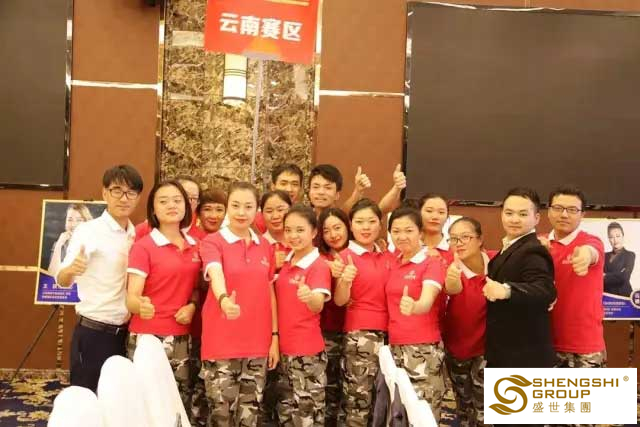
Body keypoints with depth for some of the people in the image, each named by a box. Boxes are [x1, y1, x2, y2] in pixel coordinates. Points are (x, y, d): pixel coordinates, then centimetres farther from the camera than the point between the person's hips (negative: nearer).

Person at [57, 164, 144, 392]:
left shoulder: (137, 235, 7)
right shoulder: (87, 230, -10)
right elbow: (62, 280, -19)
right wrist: (71, 270, -40)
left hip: (125, 333, 6)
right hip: (92, 333, -6)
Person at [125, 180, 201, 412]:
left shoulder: (195, 246, 7)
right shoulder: (143, 246, -7)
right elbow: (131, 298, -13)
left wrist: (192, 305, -3)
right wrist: (141, 305, -36)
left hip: (181, 339, 4)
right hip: (148, 339, -4)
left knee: (180, 404, 8)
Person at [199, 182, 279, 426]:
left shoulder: (265, 246, 8)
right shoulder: (212, 242, -6)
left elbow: (270, 292, 11)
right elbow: (216, 275, -26)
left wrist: (274, 336, 7)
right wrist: (224, 299, -47)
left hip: (257, 343, 4)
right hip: (222, 342, -4)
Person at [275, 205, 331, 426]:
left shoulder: (319, 266, -14)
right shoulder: (286, 262, 7)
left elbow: (318, 306, -29)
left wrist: (309, 297, -50)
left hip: (307, 351, -7)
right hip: (284, 347, 7)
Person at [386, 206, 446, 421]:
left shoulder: (432, 263, -11)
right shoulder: (393, 261, 7)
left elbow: (427, 302, -29)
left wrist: (413, 307, -50)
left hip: (423, 349, -6)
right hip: (395, 347, 6)